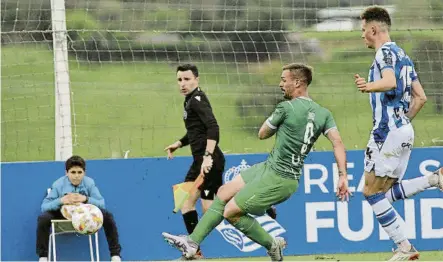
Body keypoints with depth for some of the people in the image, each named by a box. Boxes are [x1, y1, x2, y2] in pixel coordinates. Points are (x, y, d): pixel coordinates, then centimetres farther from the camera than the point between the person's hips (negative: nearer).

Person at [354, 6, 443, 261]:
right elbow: (420, 97, 21)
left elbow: (390, 81, -31)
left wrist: (370, 86, -48)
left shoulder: (386, 52, -9)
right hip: (405, 130, 9)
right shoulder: (403, 55, 19)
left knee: (372, 192, -2)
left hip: (388, 132, -9)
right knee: (388, 191, 13)